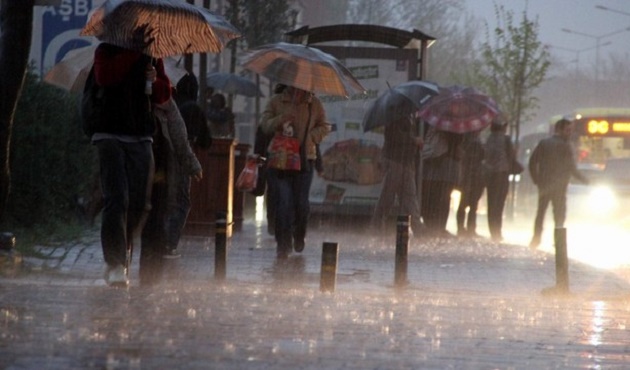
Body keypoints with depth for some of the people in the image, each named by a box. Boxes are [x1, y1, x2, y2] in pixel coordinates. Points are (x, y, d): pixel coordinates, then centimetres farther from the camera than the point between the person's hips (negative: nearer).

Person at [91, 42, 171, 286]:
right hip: (110, 135, -5)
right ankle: (116, 265, -20)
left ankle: (120, 258, 18)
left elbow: (164, 94, 18)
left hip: (141, 138, 5)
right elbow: (104, 77, -19)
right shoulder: (107, 50, 2)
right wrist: (133, 53, -17)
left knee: (139, 204, 3)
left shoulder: (152, 55, 15)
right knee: (117, 199, -16)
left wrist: (155, 80, -4)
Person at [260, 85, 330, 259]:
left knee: (301, 203, 1)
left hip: (304, 160, 1)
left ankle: (299, 237, 28)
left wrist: (309, 137, -6)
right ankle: (284, 244, -3)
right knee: (283, 202, -9)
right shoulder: (276, 101, 5)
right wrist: (280, 121, -19)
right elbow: (264, 124, 1)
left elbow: (324, 127, 12)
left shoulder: (314, 104, 7)